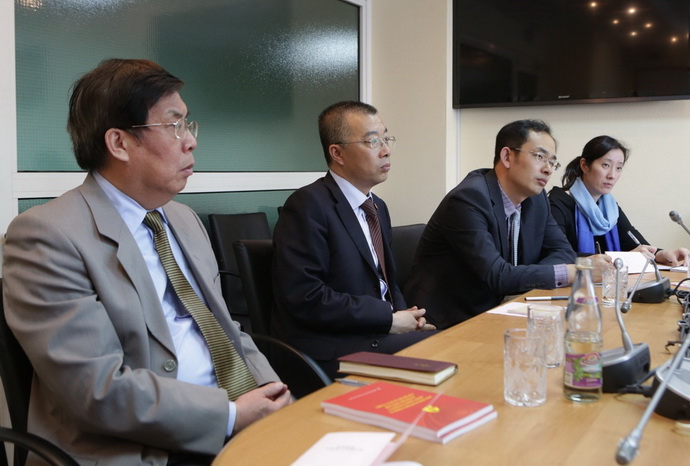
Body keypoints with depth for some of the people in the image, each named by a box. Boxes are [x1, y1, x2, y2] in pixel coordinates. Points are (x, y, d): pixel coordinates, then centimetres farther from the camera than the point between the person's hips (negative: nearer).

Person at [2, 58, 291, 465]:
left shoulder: (185, 219, 14)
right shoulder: (46, 237, -10)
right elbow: (99, 388, -17)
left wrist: (269, 389, 0)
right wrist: (231, 414, -16)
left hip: (241, 417, 7)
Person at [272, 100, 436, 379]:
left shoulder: (378, 207, 17)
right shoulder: (308, 205, -12)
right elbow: (305, 296, -20)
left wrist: (405, 314, 1)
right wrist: (389, 319, -15)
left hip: (381, 335, 9)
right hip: (334, 350, -8)